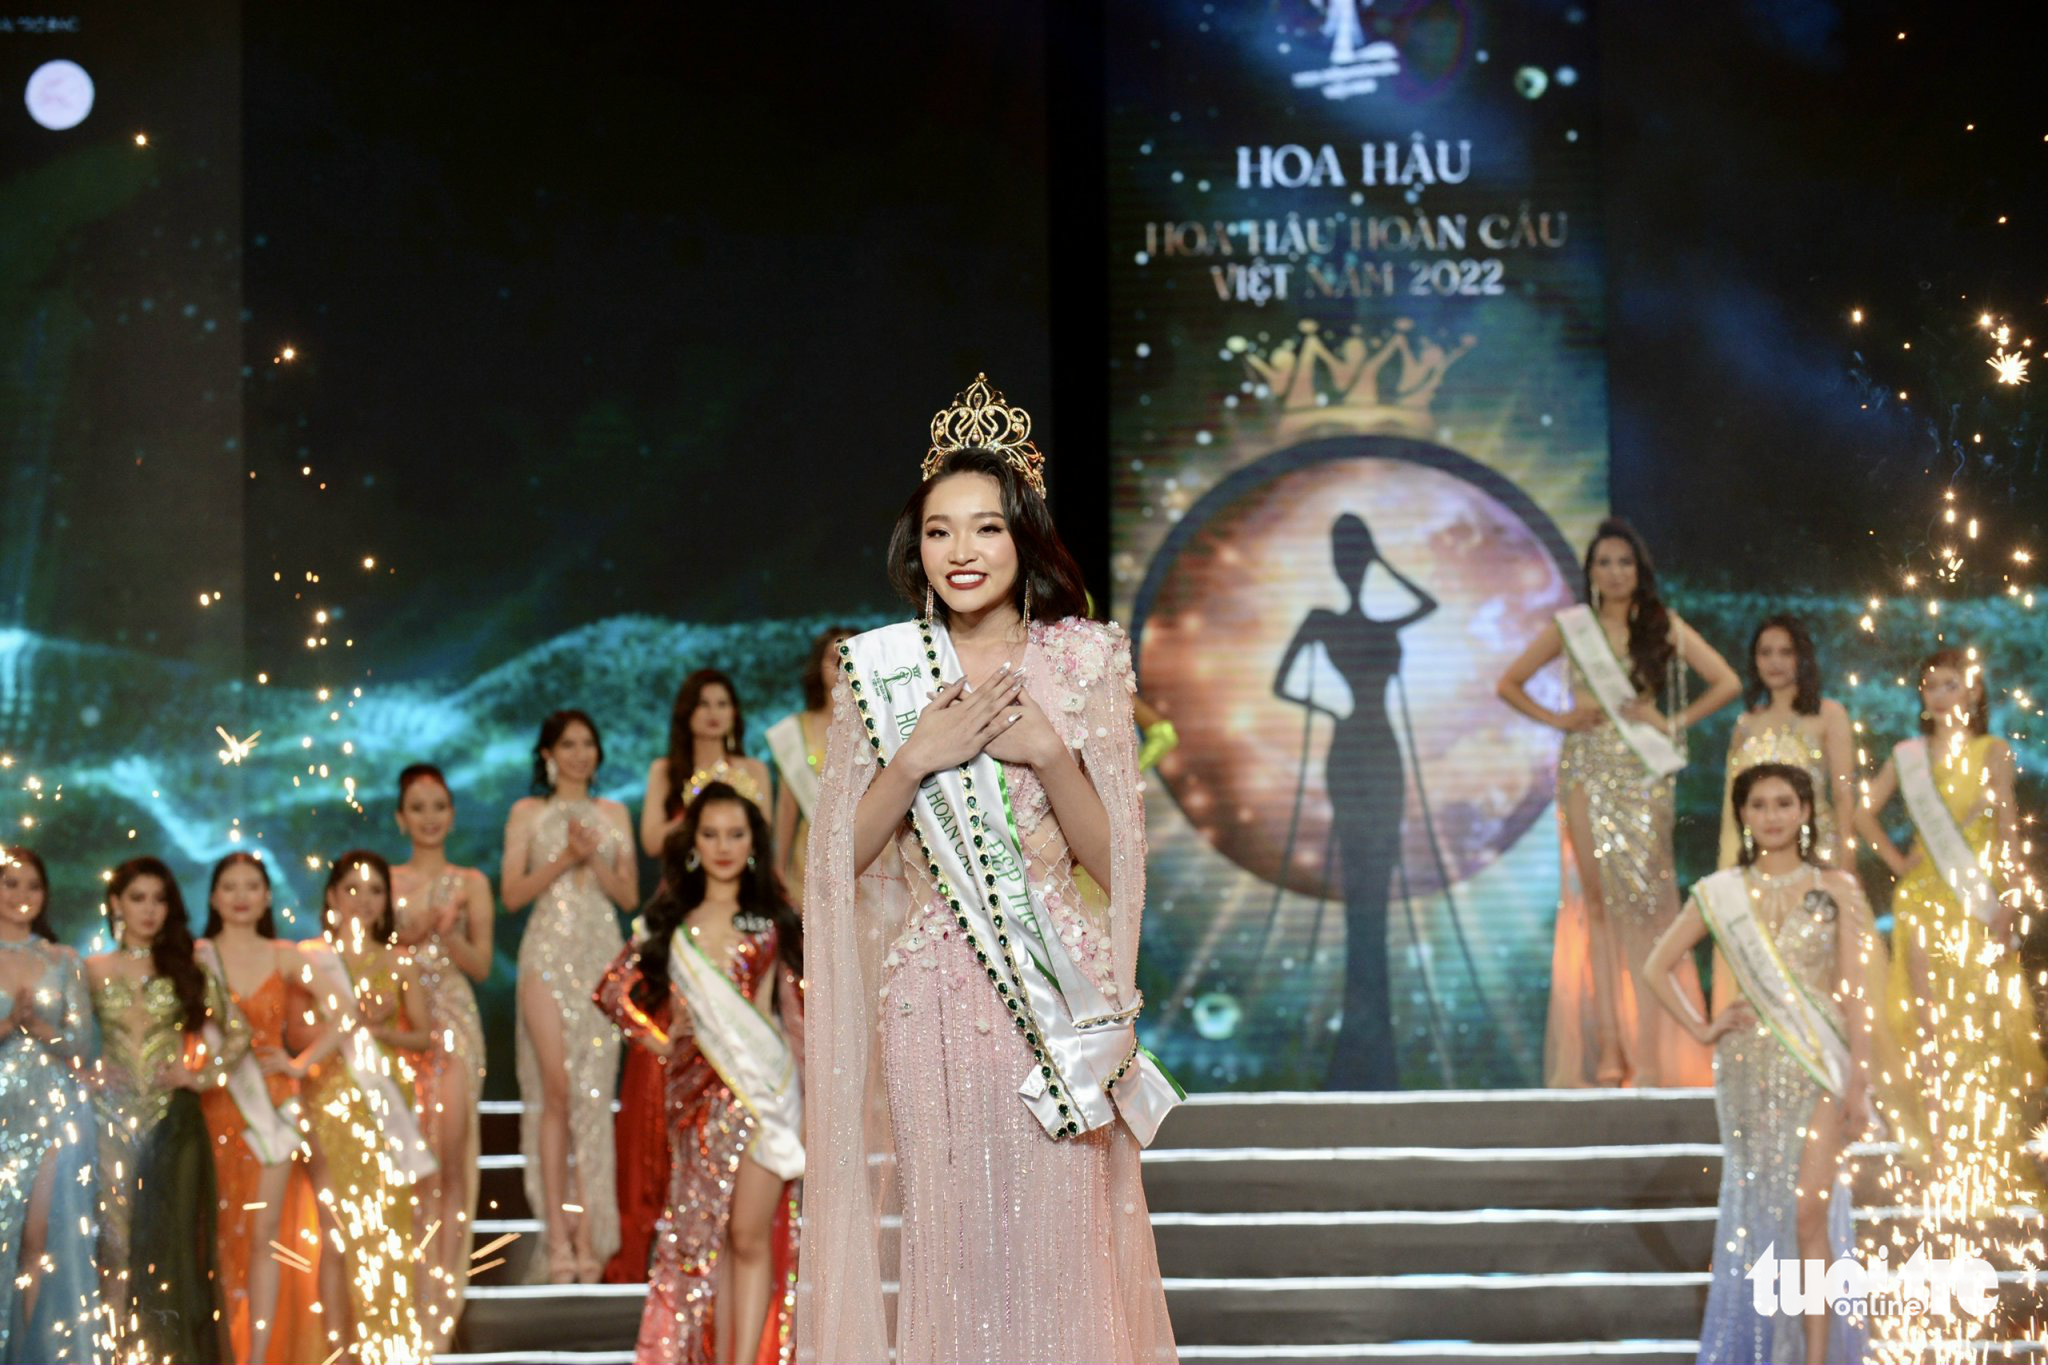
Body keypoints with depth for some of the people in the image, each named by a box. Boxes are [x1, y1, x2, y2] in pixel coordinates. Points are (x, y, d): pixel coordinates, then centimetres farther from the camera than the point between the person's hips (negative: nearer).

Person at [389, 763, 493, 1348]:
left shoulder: (471, 883, 9)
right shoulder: (385, 881, 11)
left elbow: (481, 964, 4)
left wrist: (445, 932, -12)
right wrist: (407, 934, -9)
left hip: (453, 1021, -1)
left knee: (449, 1157, -6)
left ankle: (443, 1292, -1)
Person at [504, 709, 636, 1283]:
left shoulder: (613, 815, 15)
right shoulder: (528, 814, 10)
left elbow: (629, 895, 10)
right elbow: (512, 893, 3)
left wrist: (595, 860, -6)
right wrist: (564, 860, -8)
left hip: (602, 954, 2)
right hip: (549, 953, -2)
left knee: (594, 1093, -4)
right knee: (556, 1089, -11)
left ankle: (588, 1235, -3)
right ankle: (559, 1236, -9)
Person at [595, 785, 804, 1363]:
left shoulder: (772, 921, 6)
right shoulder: (670, 923, 10)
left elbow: (796, 1012, 3)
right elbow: (613, 990, 16)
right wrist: (659, 1040, 6)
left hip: (763, 1086, -2)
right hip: (698, 1091, 2)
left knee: (749, 1235, -8)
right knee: (709, 1235, 4)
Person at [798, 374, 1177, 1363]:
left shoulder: (1084, 662, 4)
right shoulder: (879, 670, 5)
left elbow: (1112, 860, 1)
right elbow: (842, 857, 2)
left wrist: (1046, 750, -12)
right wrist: (919, 756, -11)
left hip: (1057, 992, 0)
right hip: (927, 998, 0)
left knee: (1056, 1235, -1)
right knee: (944, 1240, 1)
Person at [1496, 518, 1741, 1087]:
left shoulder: (1663, 626, 6)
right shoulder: (1571, 627, 8)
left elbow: (1728, 683, 5)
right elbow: (1509, 684, 14)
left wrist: (1673, 723, -3)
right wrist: (1557, 719, 1)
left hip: (1645, 772, 0)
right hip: (1588, 770, 1)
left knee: (1647, 894, -5)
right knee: (1598, 896, -4)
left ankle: (1654, 1050, -3)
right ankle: (1608, 1045, -4)